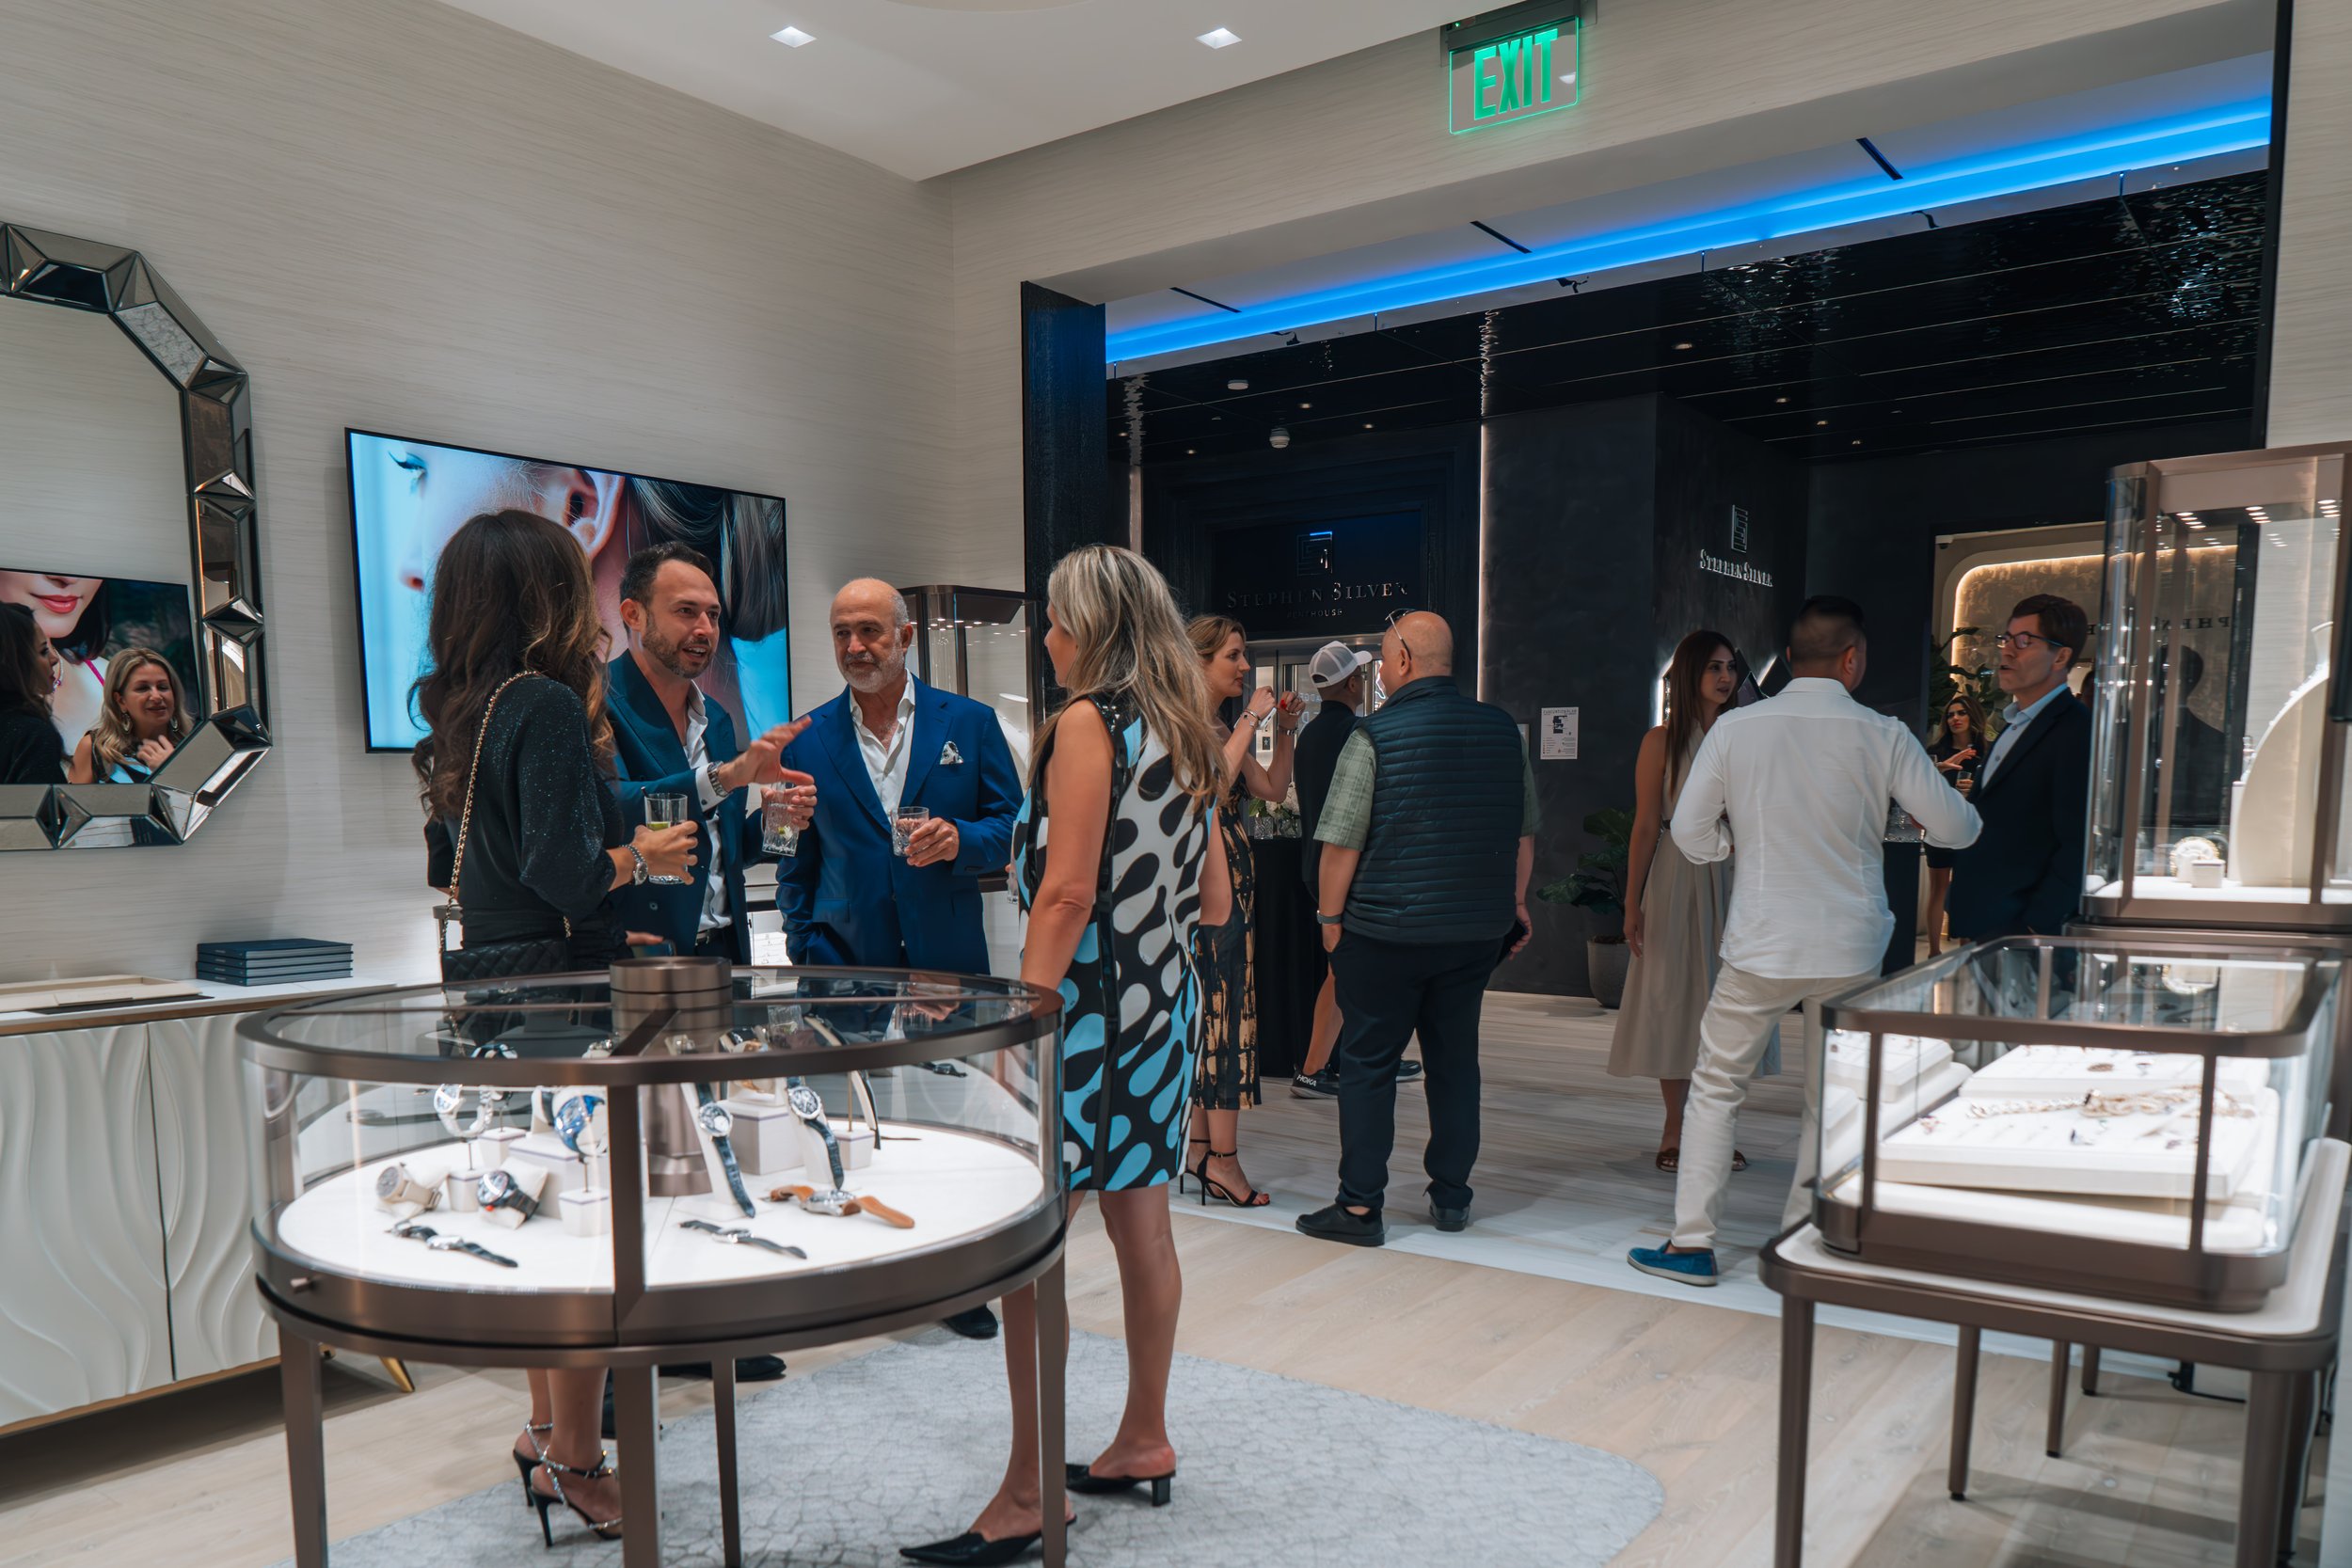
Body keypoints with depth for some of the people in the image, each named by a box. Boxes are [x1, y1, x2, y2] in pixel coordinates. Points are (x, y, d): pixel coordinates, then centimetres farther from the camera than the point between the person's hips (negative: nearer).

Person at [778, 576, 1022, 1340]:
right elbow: (797, 855, 13)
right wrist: (801, 943, 7)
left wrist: (960, 840, -16)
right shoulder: (809, 738, 7)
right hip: (846, 959, 1)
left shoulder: (969, 723, 4)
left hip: (946, 956, 0)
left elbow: (1013, 827, 3)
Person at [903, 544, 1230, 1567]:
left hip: (1090, 1004, -9)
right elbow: (1216, 901, 14)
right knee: (1140, 1225, 16)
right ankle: (1145, 1442, 28)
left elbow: (1068, 894, -19)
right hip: (1166, 1000, 9)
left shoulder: (1086, 723, -12)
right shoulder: (1186, 735, 12)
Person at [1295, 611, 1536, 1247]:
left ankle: (1359, 1207, 8)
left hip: (1385, 931, -5)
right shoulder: (1502, 728, 4)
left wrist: (1330, 916, -1)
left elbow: (1342, 842, -12)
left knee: (1367, 1064, 4)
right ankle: (1451, 1196, 23)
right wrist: (1514, 906, 19)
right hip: (1479, 930, 5)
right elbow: (1524, 833, 11)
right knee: (1455, 1058, 15)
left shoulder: (1376, 735, -11)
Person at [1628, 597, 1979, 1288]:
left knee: (1716, 1086, 13)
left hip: (1760, 945, 0)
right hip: (1850, 949, 1)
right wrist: (1958, 802, 24)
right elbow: (1956, 829, 1)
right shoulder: (1883, 736, -6)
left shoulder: (1735, 728, -5)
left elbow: (1690, 834, -2)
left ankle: (1692, 1243, 14)